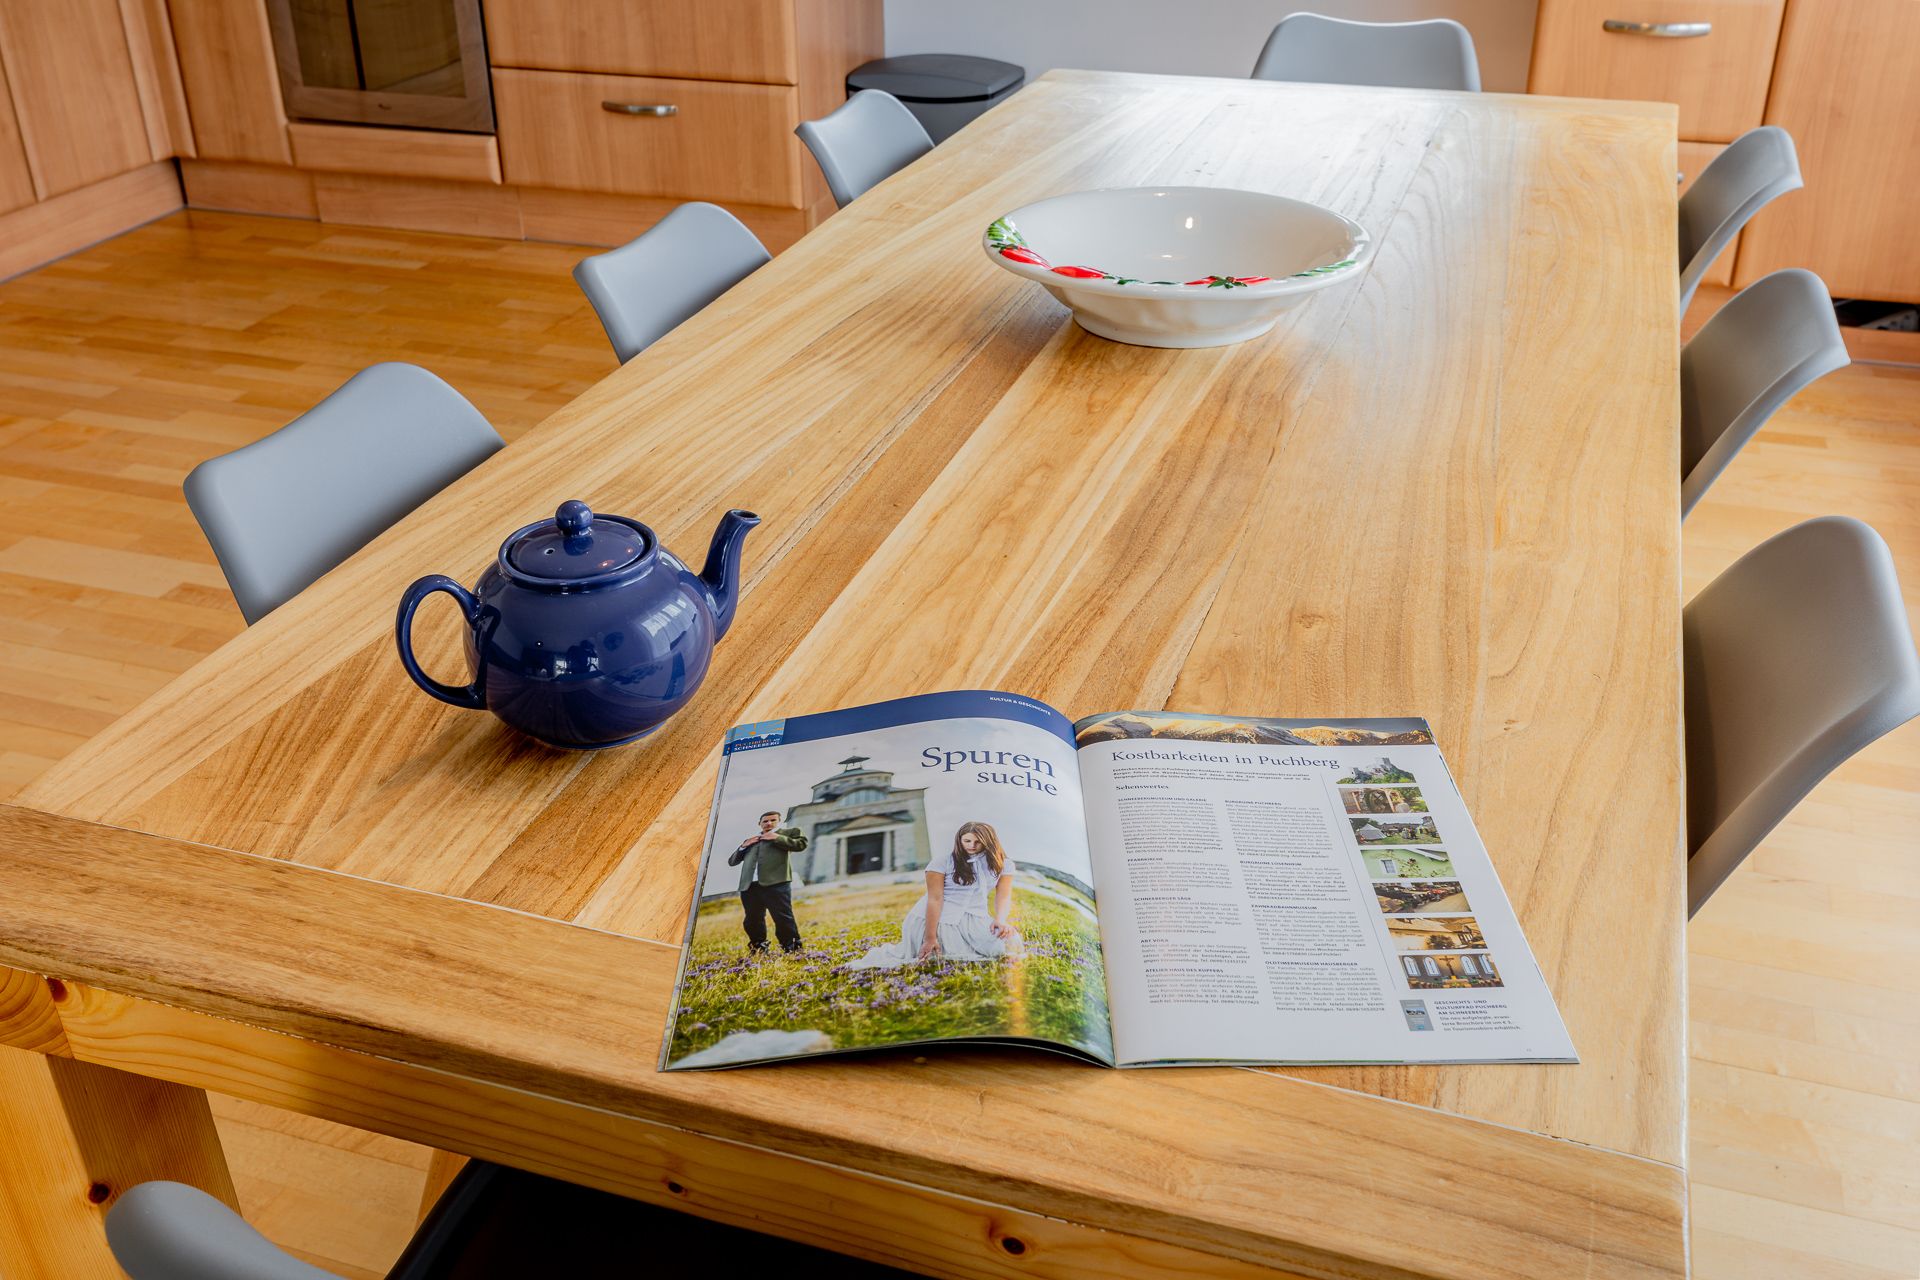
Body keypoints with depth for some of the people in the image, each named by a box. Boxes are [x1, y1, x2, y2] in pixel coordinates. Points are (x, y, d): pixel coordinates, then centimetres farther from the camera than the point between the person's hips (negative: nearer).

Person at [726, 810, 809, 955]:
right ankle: (759, 950, 22)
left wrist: (777, 838, -4)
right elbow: (732, 861, 27)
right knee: (752, 921, 8)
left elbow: (801, 843, -3)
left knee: (783, 919, -12)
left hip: (776, 884, -5)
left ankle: (793, 950, -8)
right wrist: (743, 846, 10)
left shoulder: (787, 832, 16)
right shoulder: (751, 840, 28)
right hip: (750, 886, 5)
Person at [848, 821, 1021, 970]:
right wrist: (930, 938, -17)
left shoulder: (1002, 864, 4)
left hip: (974, 919, 5)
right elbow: (935, 899, -12)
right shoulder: (944, 862, -8)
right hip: (934, 918, -4)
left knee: (1010, 944, -17)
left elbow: (1003, 896, -1)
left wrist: (1000, 920, -22)